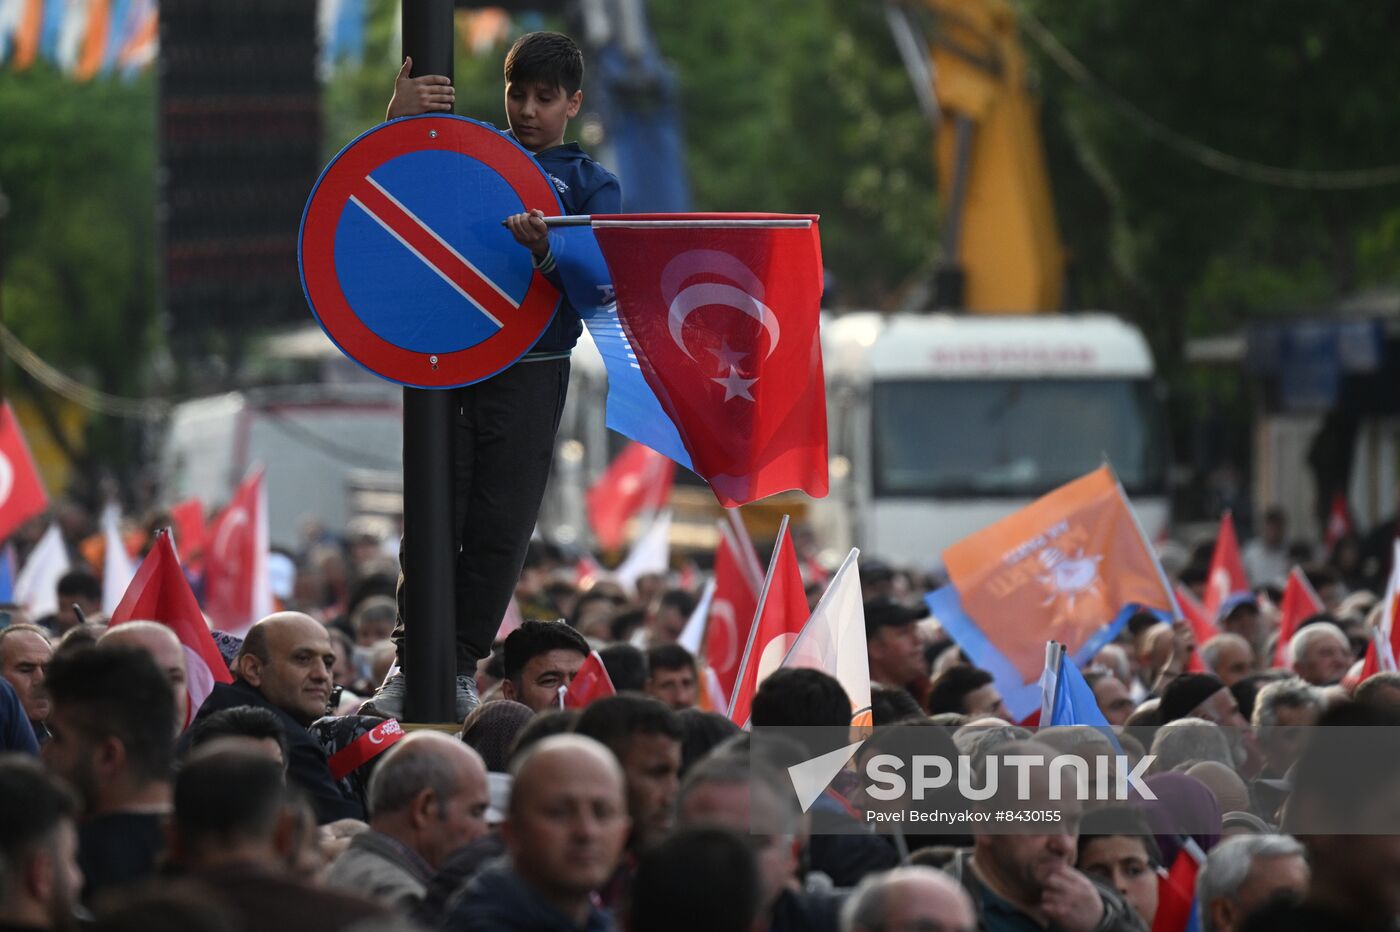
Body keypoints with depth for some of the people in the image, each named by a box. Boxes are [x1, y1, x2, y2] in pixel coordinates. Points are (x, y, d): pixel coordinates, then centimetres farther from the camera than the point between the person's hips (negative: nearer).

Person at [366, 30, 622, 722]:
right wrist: (398, 121, -8)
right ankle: (411, 660, 0)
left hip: (530, 371, -1)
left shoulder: (591, 185, 11)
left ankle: (461, 670, 3)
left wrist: (545, 252, -27)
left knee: (501, 525, -3)